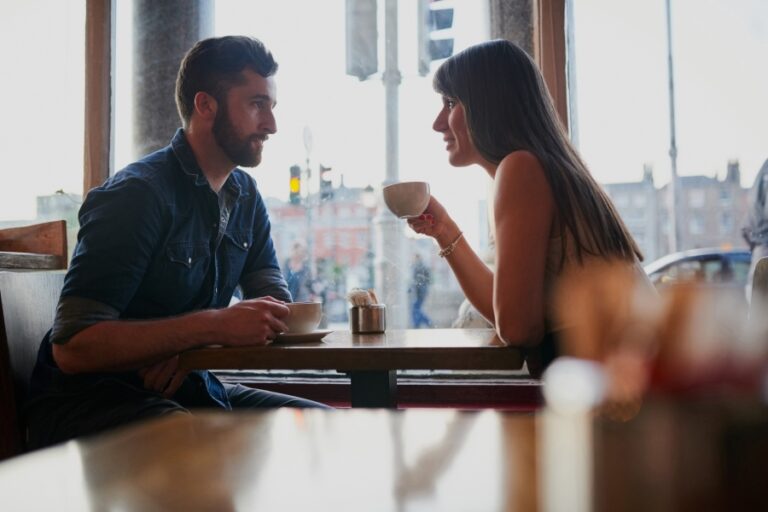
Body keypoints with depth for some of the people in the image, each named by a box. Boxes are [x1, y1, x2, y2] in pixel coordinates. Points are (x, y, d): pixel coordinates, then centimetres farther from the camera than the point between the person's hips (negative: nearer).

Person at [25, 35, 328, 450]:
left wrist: (193, 345, -16)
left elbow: (274, 302, 4)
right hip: (89, 398, -7)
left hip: (187, 389, 8)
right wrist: (215, 325, -30)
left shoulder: (244, 195, 8)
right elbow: (72, 347, -24)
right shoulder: (138, 193, -18)